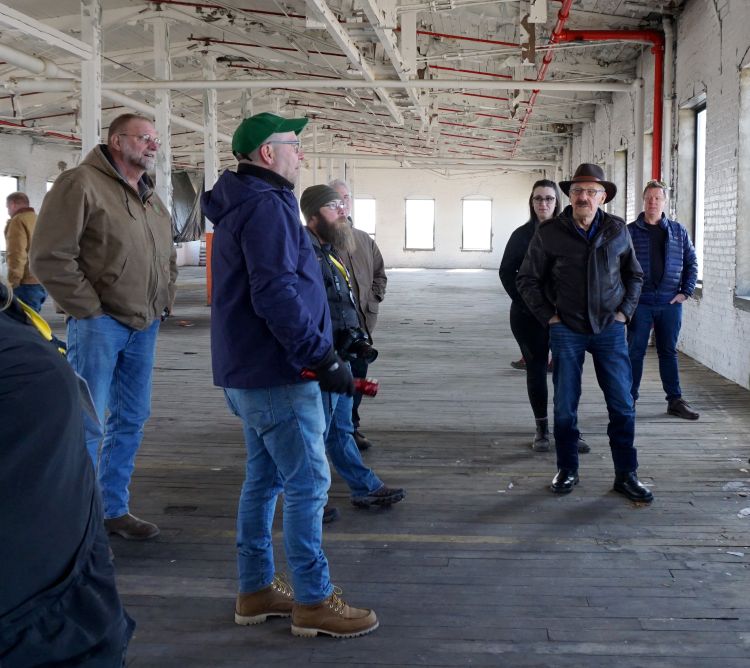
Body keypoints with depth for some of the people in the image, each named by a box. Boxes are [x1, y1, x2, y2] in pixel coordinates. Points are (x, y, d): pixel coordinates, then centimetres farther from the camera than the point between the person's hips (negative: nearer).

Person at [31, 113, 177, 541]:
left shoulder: (153, 199, 17)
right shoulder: (82, 184, -9)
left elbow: (168, 259, 29)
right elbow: (51, 256, -15)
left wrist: (163, 305, 15)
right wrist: (89, 310, -14)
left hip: (144, 328, 8)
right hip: (101, 325, -8)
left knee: (131, 421, 13)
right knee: (87, 425, -5)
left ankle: (115, 509, 26)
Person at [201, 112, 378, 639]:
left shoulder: (243, 204, 17)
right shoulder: (267, 205, -16)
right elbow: (277, 295, -25)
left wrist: (318, 354, 21)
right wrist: (325, 358, -22)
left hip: (251, 370, 11)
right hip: (278, 374, -10)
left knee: (266, 479, 15)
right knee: (308, 484, -4)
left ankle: (257, 589, 23)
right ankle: (313, 602, 4)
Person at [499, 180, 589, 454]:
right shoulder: (522, 235, 3)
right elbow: (506, 271, 4)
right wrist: (525, 303, -5)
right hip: (530, 315, 0)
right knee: (536, 369, 5)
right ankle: (542, 430, 13)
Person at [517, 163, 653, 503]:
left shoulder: (617, 230, 1)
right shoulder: (549, 232, -5)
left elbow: (634, 275, 14)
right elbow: (527, 279, 4)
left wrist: (625, 310, 4)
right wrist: (548, 316, -2)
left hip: (610, 329, 1)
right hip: (567, 331, -1)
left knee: (622, 405, 2)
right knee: (565, 406, 6)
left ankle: (626, 475, 13)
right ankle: (567, 471, 21)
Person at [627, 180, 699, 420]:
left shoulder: (678, 231, 9)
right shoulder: (630, 231, 1)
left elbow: (691, 262, 12)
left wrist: (686, 292, 3)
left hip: (670, 303, 2)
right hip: (639, 303, -2)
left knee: (669, 352, 10)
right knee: (635, 352, 1)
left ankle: (675, 401, 15)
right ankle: (628, 399, 8)